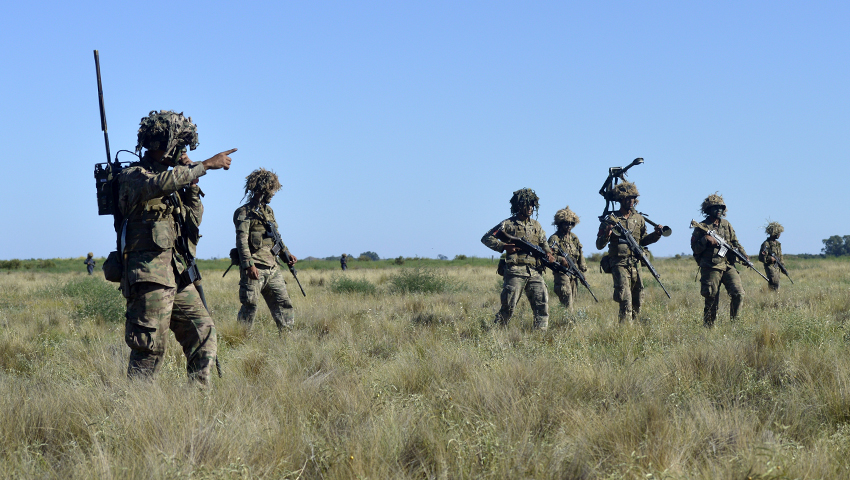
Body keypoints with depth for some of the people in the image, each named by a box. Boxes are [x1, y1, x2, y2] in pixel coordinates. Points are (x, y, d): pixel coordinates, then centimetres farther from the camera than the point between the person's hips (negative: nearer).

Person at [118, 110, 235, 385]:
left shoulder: (167, 177, 20)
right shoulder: (133, 177, -7)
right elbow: (159, 184, -31)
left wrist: (191, 176, 12)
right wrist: (205, 166, -27)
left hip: (177, 275, 9)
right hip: (149, 275, -9)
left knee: (203, 332, 6)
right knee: (151, 348, -9)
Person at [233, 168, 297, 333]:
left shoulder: (269, 211, 19)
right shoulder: (244, 213, -6)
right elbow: (242, 241, -15)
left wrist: (286, 253, 17)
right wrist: (249, 265, -25)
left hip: (272, 268, 8)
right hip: (255, 269, -8)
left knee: (283, 303, 7)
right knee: (250, 307, -7)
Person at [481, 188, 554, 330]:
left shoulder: (536, 225, 18)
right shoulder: (508, 224, 4)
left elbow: (544, 244, 23)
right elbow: (486, 238, 4)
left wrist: (549, 254, 0)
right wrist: (504, 247, -9)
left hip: (535, 271, 5)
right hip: (515, 271, -5)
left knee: (542, 303, -4)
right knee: (509, 305, -6)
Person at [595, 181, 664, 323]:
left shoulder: (639, 219, 11)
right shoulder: (611, 219, -4)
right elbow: (599, 245, -3)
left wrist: (656, 234, 6)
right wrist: (606, 235, -22)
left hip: (635, 264, 5)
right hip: (619, 264, -5)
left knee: (637, 301, 9)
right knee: (626, 300, -15)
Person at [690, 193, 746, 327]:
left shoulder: (726, 224, 14)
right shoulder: (702, 227, 2)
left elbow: (735, 243, 15)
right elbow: (695, 249, 0)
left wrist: (744, 256, 0)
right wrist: (705, 240, -16)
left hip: (729, 266, 4)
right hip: (711, 268, -4)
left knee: (739, 294, -8)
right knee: (712, 299, -1)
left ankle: (734, 321, 6)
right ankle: (708, 326, 11)